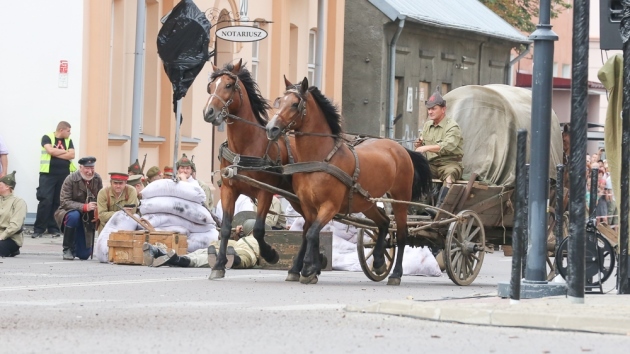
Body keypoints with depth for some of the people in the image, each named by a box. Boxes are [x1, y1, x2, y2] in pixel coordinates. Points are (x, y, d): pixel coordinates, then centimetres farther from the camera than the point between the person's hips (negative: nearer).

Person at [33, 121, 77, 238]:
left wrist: (56, 154, -9)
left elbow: (72, 155, -1)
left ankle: (54, 228, 8)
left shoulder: (68, 141, 13)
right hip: (48, 174, -4)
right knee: (45, 201, -10)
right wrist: (65, 151, -4)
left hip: (64, 175, 4)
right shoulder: (47, 138, 0)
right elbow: (50, 150, -16)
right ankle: (39, 229, -7)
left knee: (58, 202, 3)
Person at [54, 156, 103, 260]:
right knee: (74, 216, -40)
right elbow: (65, 202, -21)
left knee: (84, 254, -2)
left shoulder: (97, 179, -5)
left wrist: (98, 213, -18)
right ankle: (67, 249, -21)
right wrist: (85, 207, -35)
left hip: (87, 220, 3)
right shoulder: (70, 179, -16)